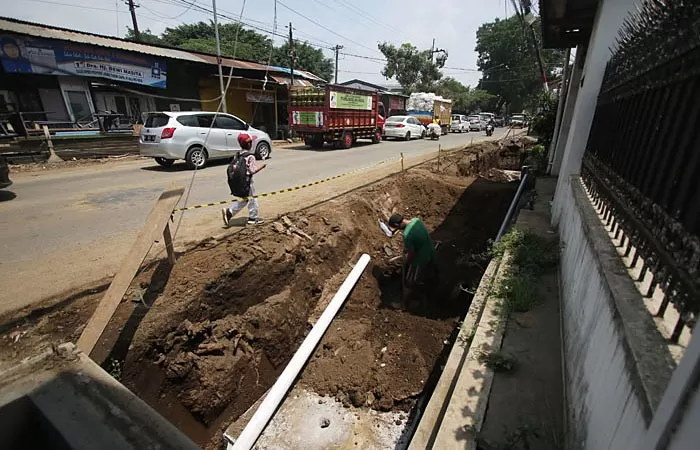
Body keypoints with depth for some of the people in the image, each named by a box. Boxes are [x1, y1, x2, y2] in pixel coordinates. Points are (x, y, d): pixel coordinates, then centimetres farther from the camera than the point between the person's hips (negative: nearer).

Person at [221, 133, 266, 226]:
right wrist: (262, 166, -7)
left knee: (243, 200, 18)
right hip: (247, 182, -7)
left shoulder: (237, 155, 6)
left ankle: (228, 212, 6)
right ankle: (253, 218, 18)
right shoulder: (250, 156, -16)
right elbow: (253, 170, -18)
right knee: (252, 200, 8)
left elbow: (231, 167, 7)